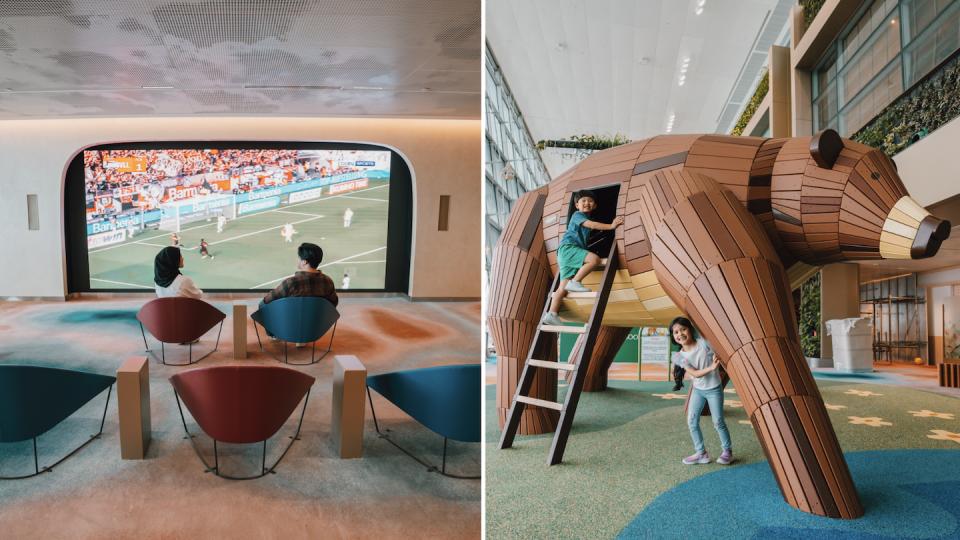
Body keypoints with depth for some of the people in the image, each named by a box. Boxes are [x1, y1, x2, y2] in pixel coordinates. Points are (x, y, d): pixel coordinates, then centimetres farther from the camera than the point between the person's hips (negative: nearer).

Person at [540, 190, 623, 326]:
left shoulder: (588, 220, 29)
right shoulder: (577, 215, 2)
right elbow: (592, 225, -13)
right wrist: (611, 226, -17)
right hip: (567, 247, -9)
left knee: (563, 288, -4)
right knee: (594, 259, -28)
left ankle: (551, 314, -11)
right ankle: (574, 283, -21)